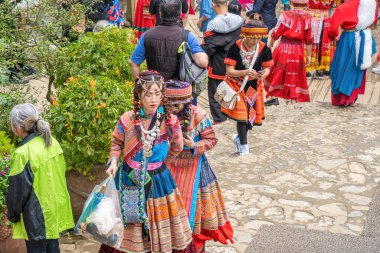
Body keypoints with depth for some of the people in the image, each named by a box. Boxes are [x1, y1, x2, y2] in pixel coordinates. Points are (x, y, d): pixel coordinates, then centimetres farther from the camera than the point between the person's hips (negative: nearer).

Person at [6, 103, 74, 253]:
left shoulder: (23, 154, -23)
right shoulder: (52, 142, 0)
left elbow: (18, 190, -17)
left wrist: (12, 214, -1)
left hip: (38, 216, -7)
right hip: (56, 210, 7)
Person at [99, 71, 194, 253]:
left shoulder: (170, 121, -11)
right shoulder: (127, 119, -12)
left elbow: (177, 148, 7)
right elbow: (116, 143, 4)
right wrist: (113, 162, -12)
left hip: (158, 180, 0)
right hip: (129, 179, 0)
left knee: (160, 227, 13)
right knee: (130, 225, 13)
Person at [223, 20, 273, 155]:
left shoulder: (264, 49, -10)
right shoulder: (235, 48, -19)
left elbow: (266, 68, 0)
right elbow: (229, 71, -18)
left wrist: (264, 73, -24)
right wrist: (245, 72, -34)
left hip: (253, 86, 4)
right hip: (237, 85, -3)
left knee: (251, 115, 9)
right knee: (242, 114, -9)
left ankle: (239, 137, 39)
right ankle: (243, 144, 13)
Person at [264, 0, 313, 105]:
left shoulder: (285, 15, -9)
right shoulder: (308, 18, -6)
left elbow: (275, 34, -3)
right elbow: (309, 40, -3)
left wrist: (270, 44, 15)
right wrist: (309, 55, 6)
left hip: (283, 48, 0)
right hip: (298, 51, 0)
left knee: (277, 73, 15)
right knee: (295, 76, 10)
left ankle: (272, 96, 22)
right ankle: (294, 100, 10)